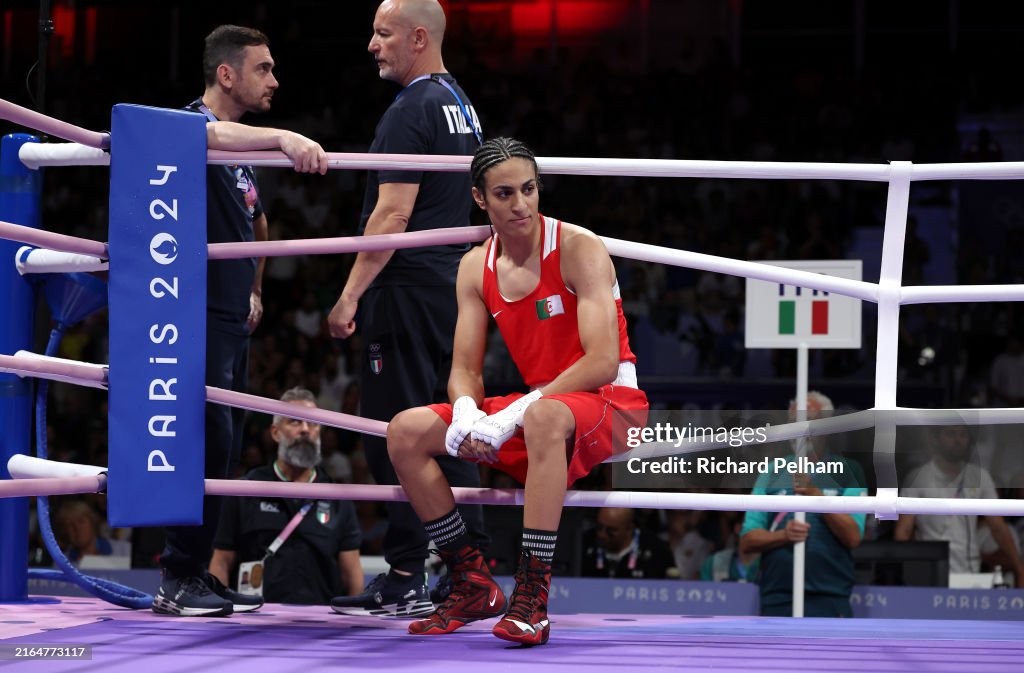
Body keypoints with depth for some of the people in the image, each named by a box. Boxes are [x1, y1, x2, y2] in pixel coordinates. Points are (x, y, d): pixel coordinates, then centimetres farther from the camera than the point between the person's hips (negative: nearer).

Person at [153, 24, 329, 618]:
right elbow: (212, 135, -38)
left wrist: (253, 290, 30)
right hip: (198, 316, -10)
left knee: (226, 449, 10)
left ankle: (198, 573, 17)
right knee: (209, 442, -13)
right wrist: (283, 138, -51)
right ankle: (178, 583, -9)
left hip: (233, 319, 10)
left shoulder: (243, 151, 18)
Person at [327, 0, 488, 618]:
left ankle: (406, 579, -6)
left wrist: (351, 294, -17)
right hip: (454, 284, 9)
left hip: (409, 289, -9)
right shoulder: (462, 104, 17)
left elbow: (394, 214, -19)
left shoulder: (412, 111, -13)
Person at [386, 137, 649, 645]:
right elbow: (464, 369, 6)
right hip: (534, 405, 7)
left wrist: (515, 415, -28)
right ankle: (474, 586, -2)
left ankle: (533, 596, -40)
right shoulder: (476, 268, 5)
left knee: (544, 416, -42)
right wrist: (467, 412, -20)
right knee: (405, 432, -6)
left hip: (610, 402, -7)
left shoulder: (578, 248, -14)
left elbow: (603, 362, -23)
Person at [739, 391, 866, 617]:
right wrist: (783, 535, -12)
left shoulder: (848, 471, 6)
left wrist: (816, 495, -14)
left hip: (829, 602, -3)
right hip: (777, 598, 3)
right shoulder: (772, 473, 13)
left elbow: (853, 537, -6)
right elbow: (746, 543, 8)